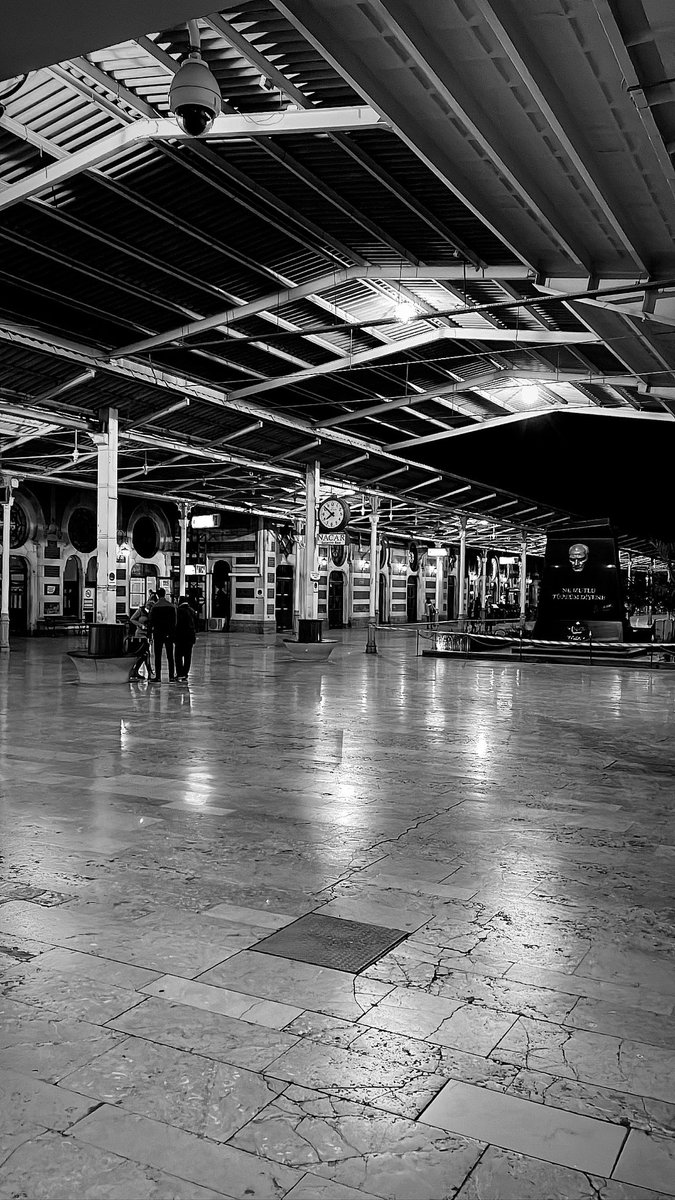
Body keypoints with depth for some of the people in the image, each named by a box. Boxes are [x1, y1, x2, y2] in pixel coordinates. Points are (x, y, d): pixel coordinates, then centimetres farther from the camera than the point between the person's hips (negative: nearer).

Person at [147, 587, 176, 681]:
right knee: (170, 656, 8)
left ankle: (158, 676, -2)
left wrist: (150, 631, 3)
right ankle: (171, 676, 8)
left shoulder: (155, 607, -7)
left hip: (158, 634, -3)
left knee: (158, 656, 1)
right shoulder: (171, 606, 1)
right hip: (169, 634, 3)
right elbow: (174, 621, 3)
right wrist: (173, 632, 9)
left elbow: (151, 621, -5)